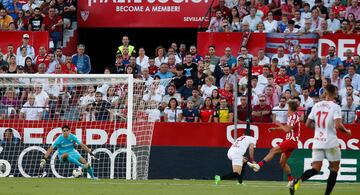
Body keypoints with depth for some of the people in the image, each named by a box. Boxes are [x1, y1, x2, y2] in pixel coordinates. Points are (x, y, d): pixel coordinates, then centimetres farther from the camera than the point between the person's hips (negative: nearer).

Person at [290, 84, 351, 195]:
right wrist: (346, 131, 0)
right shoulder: (335, 107, -8)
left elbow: (308, 124, 10)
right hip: (331, 142, -4)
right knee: (334, 168, 12)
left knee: (316, 168, 2)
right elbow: (338, 125, -19)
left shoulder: (316, 106, 7)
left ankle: (298, 180, -25)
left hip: (317, 142, 4)